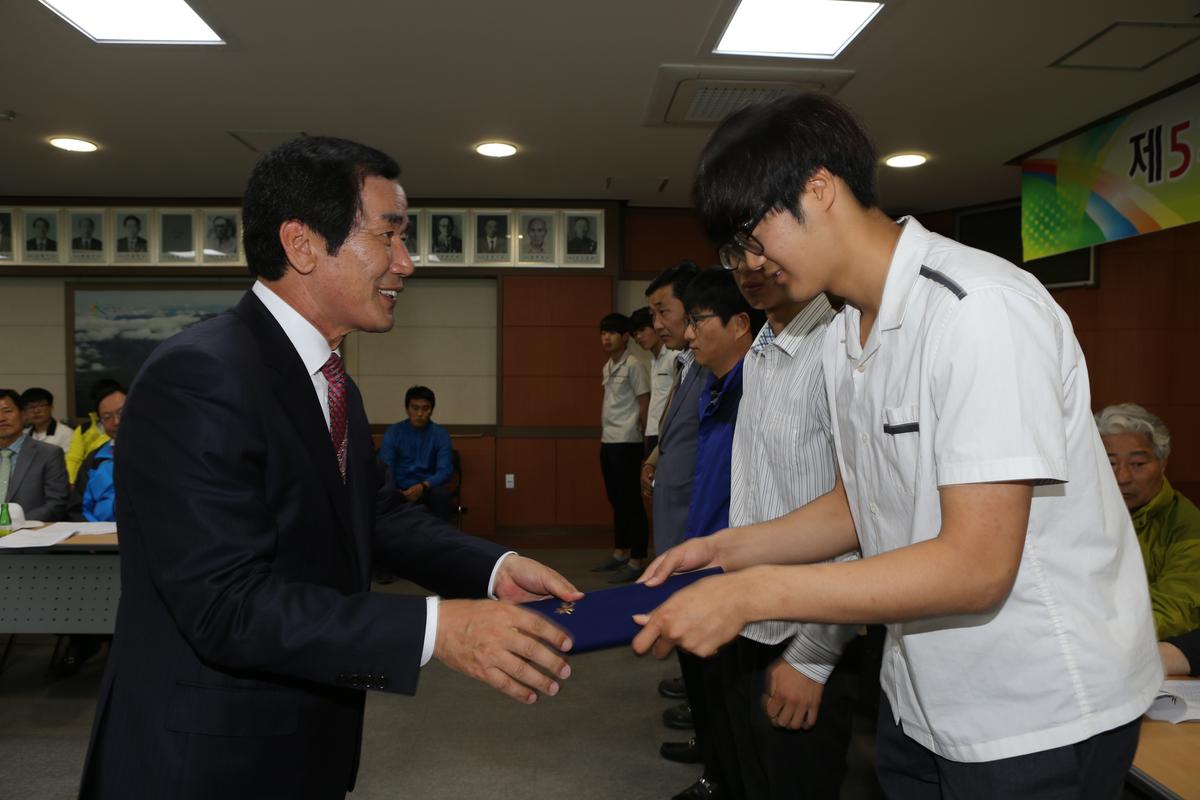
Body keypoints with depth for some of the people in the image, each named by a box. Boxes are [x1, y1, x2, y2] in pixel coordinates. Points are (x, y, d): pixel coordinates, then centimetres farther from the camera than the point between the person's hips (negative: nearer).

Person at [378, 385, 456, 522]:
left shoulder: (440, 434, 1)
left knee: (442, 494, -33)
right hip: (400, 489, 0)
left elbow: (445, 470, -9)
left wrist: (423, 486, -28)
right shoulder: (393, 432, 1)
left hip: (429, 487, 0)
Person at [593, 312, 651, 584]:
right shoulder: (607, 367, 15)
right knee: (616, 500, 16)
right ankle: (620, 553, 27)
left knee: (631, 501, -4)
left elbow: (645, 404, -11)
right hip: (608, 441, 9)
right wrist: (604, 432, 15)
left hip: (626, 443, -9)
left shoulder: (634, 366, -10)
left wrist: (643, 438, -9)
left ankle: (637, 561, 2)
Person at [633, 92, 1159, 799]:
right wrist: (726, 550, 1)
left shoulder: (981, 308, -23)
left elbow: (976, 566, -27)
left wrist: (753, 593, -27)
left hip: (1043, 714, -7)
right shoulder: (843, 338, 4)